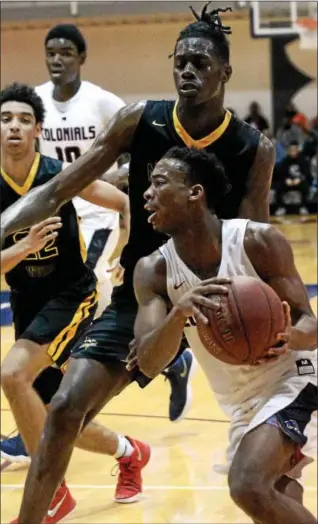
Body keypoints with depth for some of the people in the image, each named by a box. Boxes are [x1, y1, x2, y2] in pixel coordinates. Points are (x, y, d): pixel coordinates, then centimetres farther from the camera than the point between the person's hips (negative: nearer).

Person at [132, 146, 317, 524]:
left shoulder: (258, 242, -19)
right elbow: (149, 363, -19)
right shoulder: (153, 270, -8)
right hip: (243, 406, 6)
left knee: (249, 486, -28)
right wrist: (179, 313, -38)